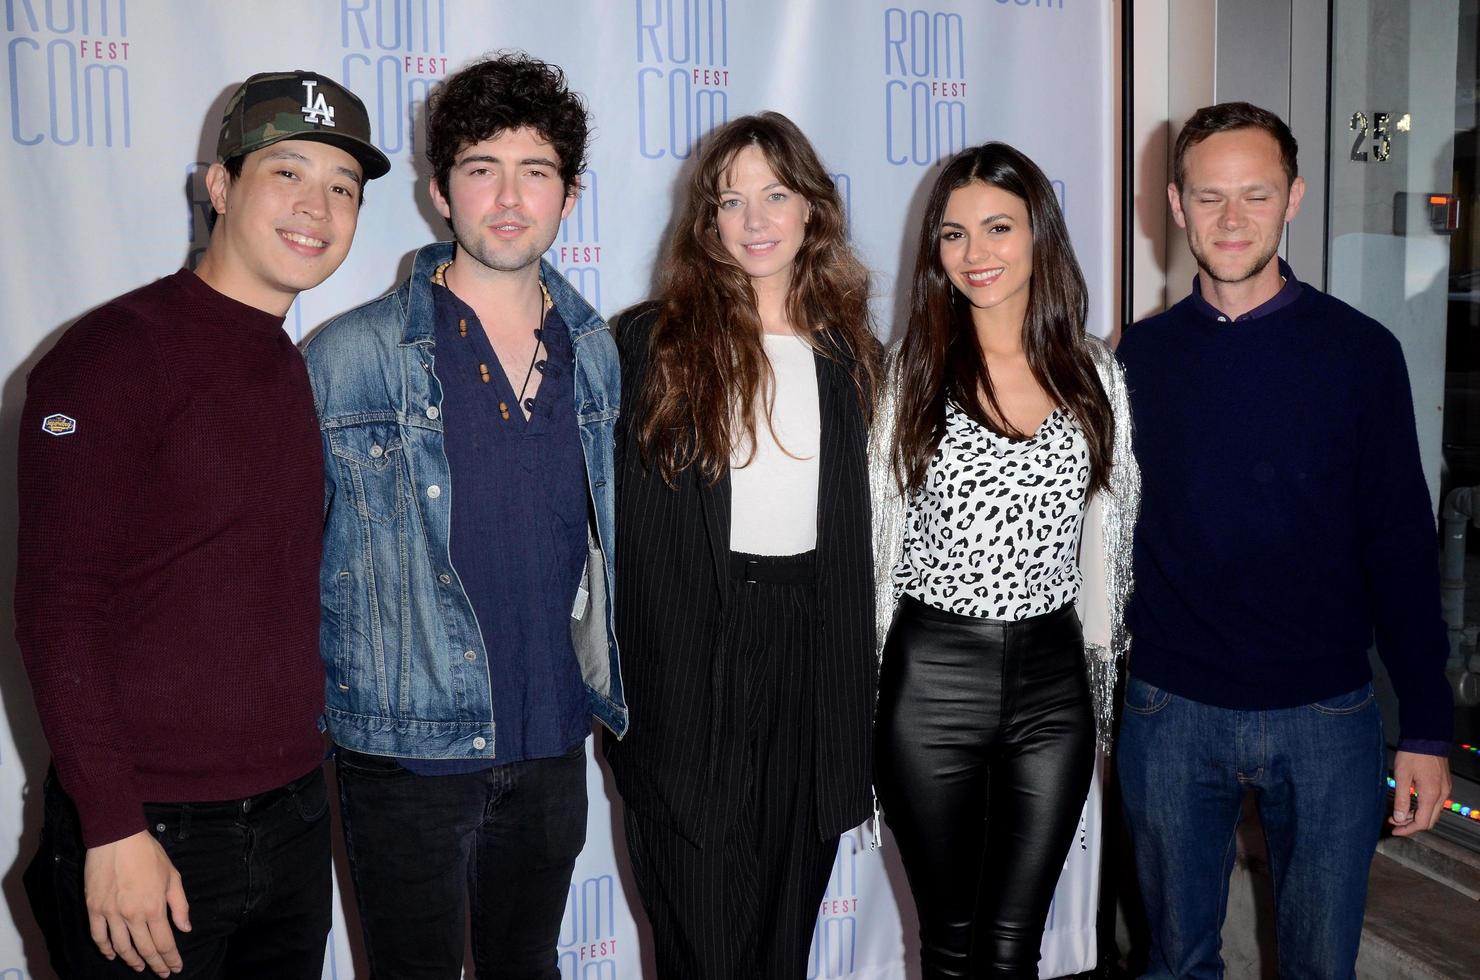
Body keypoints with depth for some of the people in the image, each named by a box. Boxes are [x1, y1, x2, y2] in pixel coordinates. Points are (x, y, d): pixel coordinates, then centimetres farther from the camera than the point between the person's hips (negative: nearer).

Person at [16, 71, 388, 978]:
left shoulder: (302, 370, 9)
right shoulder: (116, 353, -11)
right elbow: (58, 606, -15)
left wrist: (300, 782, 9)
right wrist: (113, 831, -17)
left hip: (293, 820, 6)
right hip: (148, 836, -6)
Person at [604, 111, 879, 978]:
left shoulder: (850, 353, 9)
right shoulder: (655, 342, -2)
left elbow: (859, 530, 11)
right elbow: (622, 521, -4)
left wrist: (860, 694, 8)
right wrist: (618, 687, -9)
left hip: (811, 652, 3)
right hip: (688, 658, -3)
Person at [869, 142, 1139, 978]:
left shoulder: (1096, 376, 4)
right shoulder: (909, 372, -2)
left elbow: (1107, 537, 10)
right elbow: (875, 535, 1)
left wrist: (1102, 684, 11)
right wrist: (860, 692, 2)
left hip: (1054, 679, 2)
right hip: (931, 679, -1)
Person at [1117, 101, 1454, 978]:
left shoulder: (1359, 351, -3)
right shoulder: (1140, 357, 1)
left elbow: (1401, 543, -1)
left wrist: (1427, 726, -4)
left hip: (1327, 716, -1)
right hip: (1170, 711, 1)